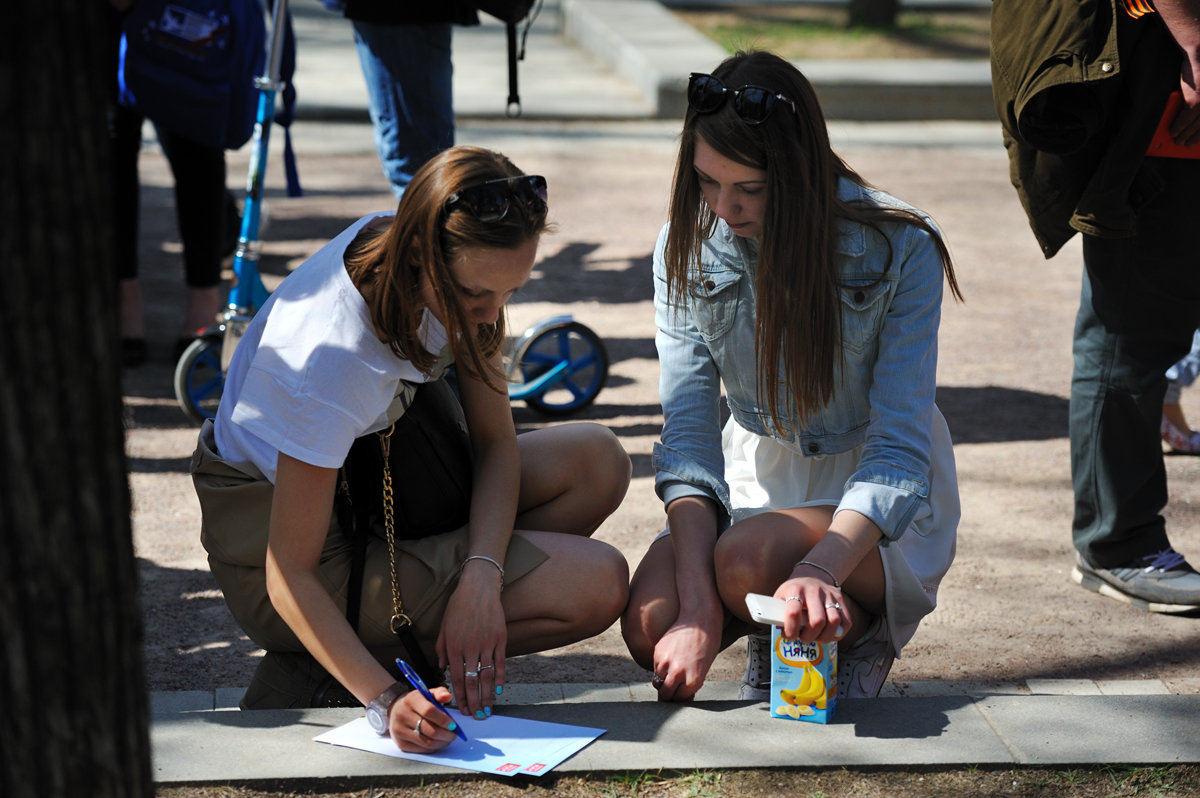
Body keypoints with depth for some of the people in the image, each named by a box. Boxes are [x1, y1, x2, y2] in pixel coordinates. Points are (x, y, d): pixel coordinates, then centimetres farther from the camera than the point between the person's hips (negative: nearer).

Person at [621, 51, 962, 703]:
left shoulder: (899, 249, -20)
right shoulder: (687, 247, -9)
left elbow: (899, 448, -22)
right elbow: (688, 434, -14)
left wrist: (819, 569, -41)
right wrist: (698, 609, -29)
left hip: (879, 499, -3)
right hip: (757, 475, 4)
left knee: (747, 559, -34)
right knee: (649, 622, -23)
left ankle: (858, 632, -1)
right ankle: (777, 643, 8)